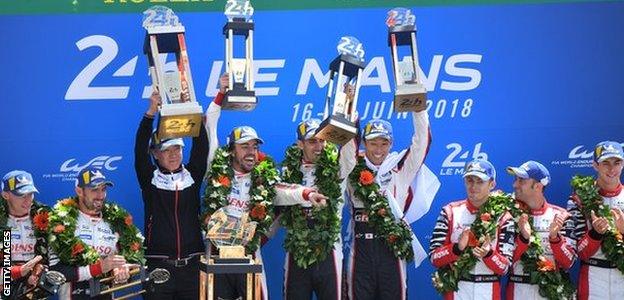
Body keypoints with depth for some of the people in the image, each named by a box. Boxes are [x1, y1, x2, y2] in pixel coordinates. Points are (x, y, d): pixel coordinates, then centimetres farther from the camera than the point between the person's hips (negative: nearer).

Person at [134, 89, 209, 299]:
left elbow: (201, 146, -2)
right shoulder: (149, 178, 4)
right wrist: (151, 112, -19)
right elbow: (140, 149, -8)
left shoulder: (192, 175, 9)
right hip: (159, 265, -2)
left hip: (191, 264, 2)